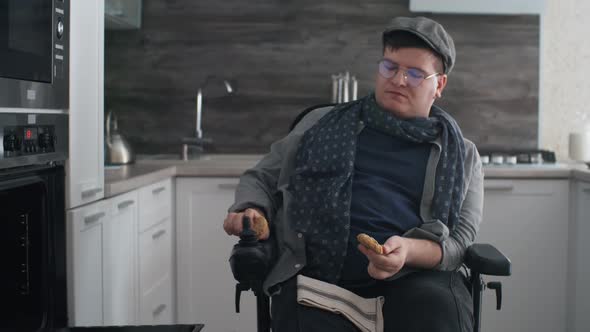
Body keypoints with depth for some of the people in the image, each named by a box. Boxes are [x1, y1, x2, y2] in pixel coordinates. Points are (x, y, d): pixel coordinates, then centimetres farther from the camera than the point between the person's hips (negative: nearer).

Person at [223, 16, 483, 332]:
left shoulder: (461, 155, 17)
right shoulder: (321, 124, 18)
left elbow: (460, 239, 8)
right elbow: (261, 177, 24)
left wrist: (409, 251, -14)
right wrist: (251, 211, 0)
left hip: (414, 277, 1)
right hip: (318, 275, 0)